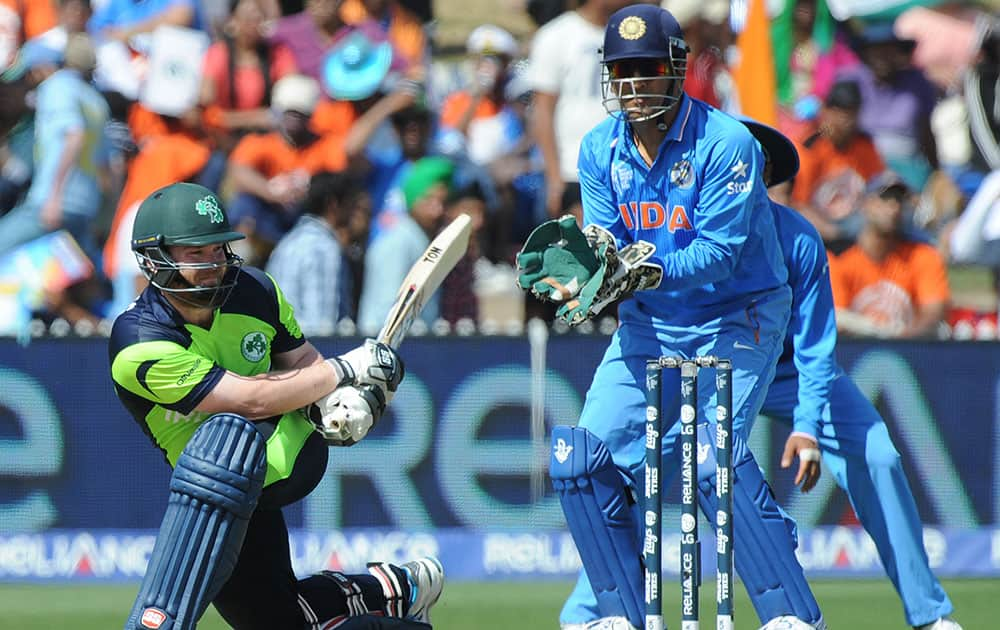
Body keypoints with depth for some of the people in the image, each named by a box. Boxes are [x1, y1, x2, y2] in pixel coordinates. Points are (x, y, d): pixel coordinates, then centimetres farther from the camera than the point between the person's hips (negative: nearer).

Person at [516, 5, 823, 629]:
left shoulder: (726, 144, -18)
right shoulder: (600, 149, -1)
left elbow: (719, 252, -23)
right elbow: (604, 246, -4)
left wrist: (649, 269, -39)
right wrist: (588, 272, -28)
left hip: (736, 321, -6)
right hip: (649, 324, 6)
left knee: (714, 457, -25)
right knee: (581, 460, -4)